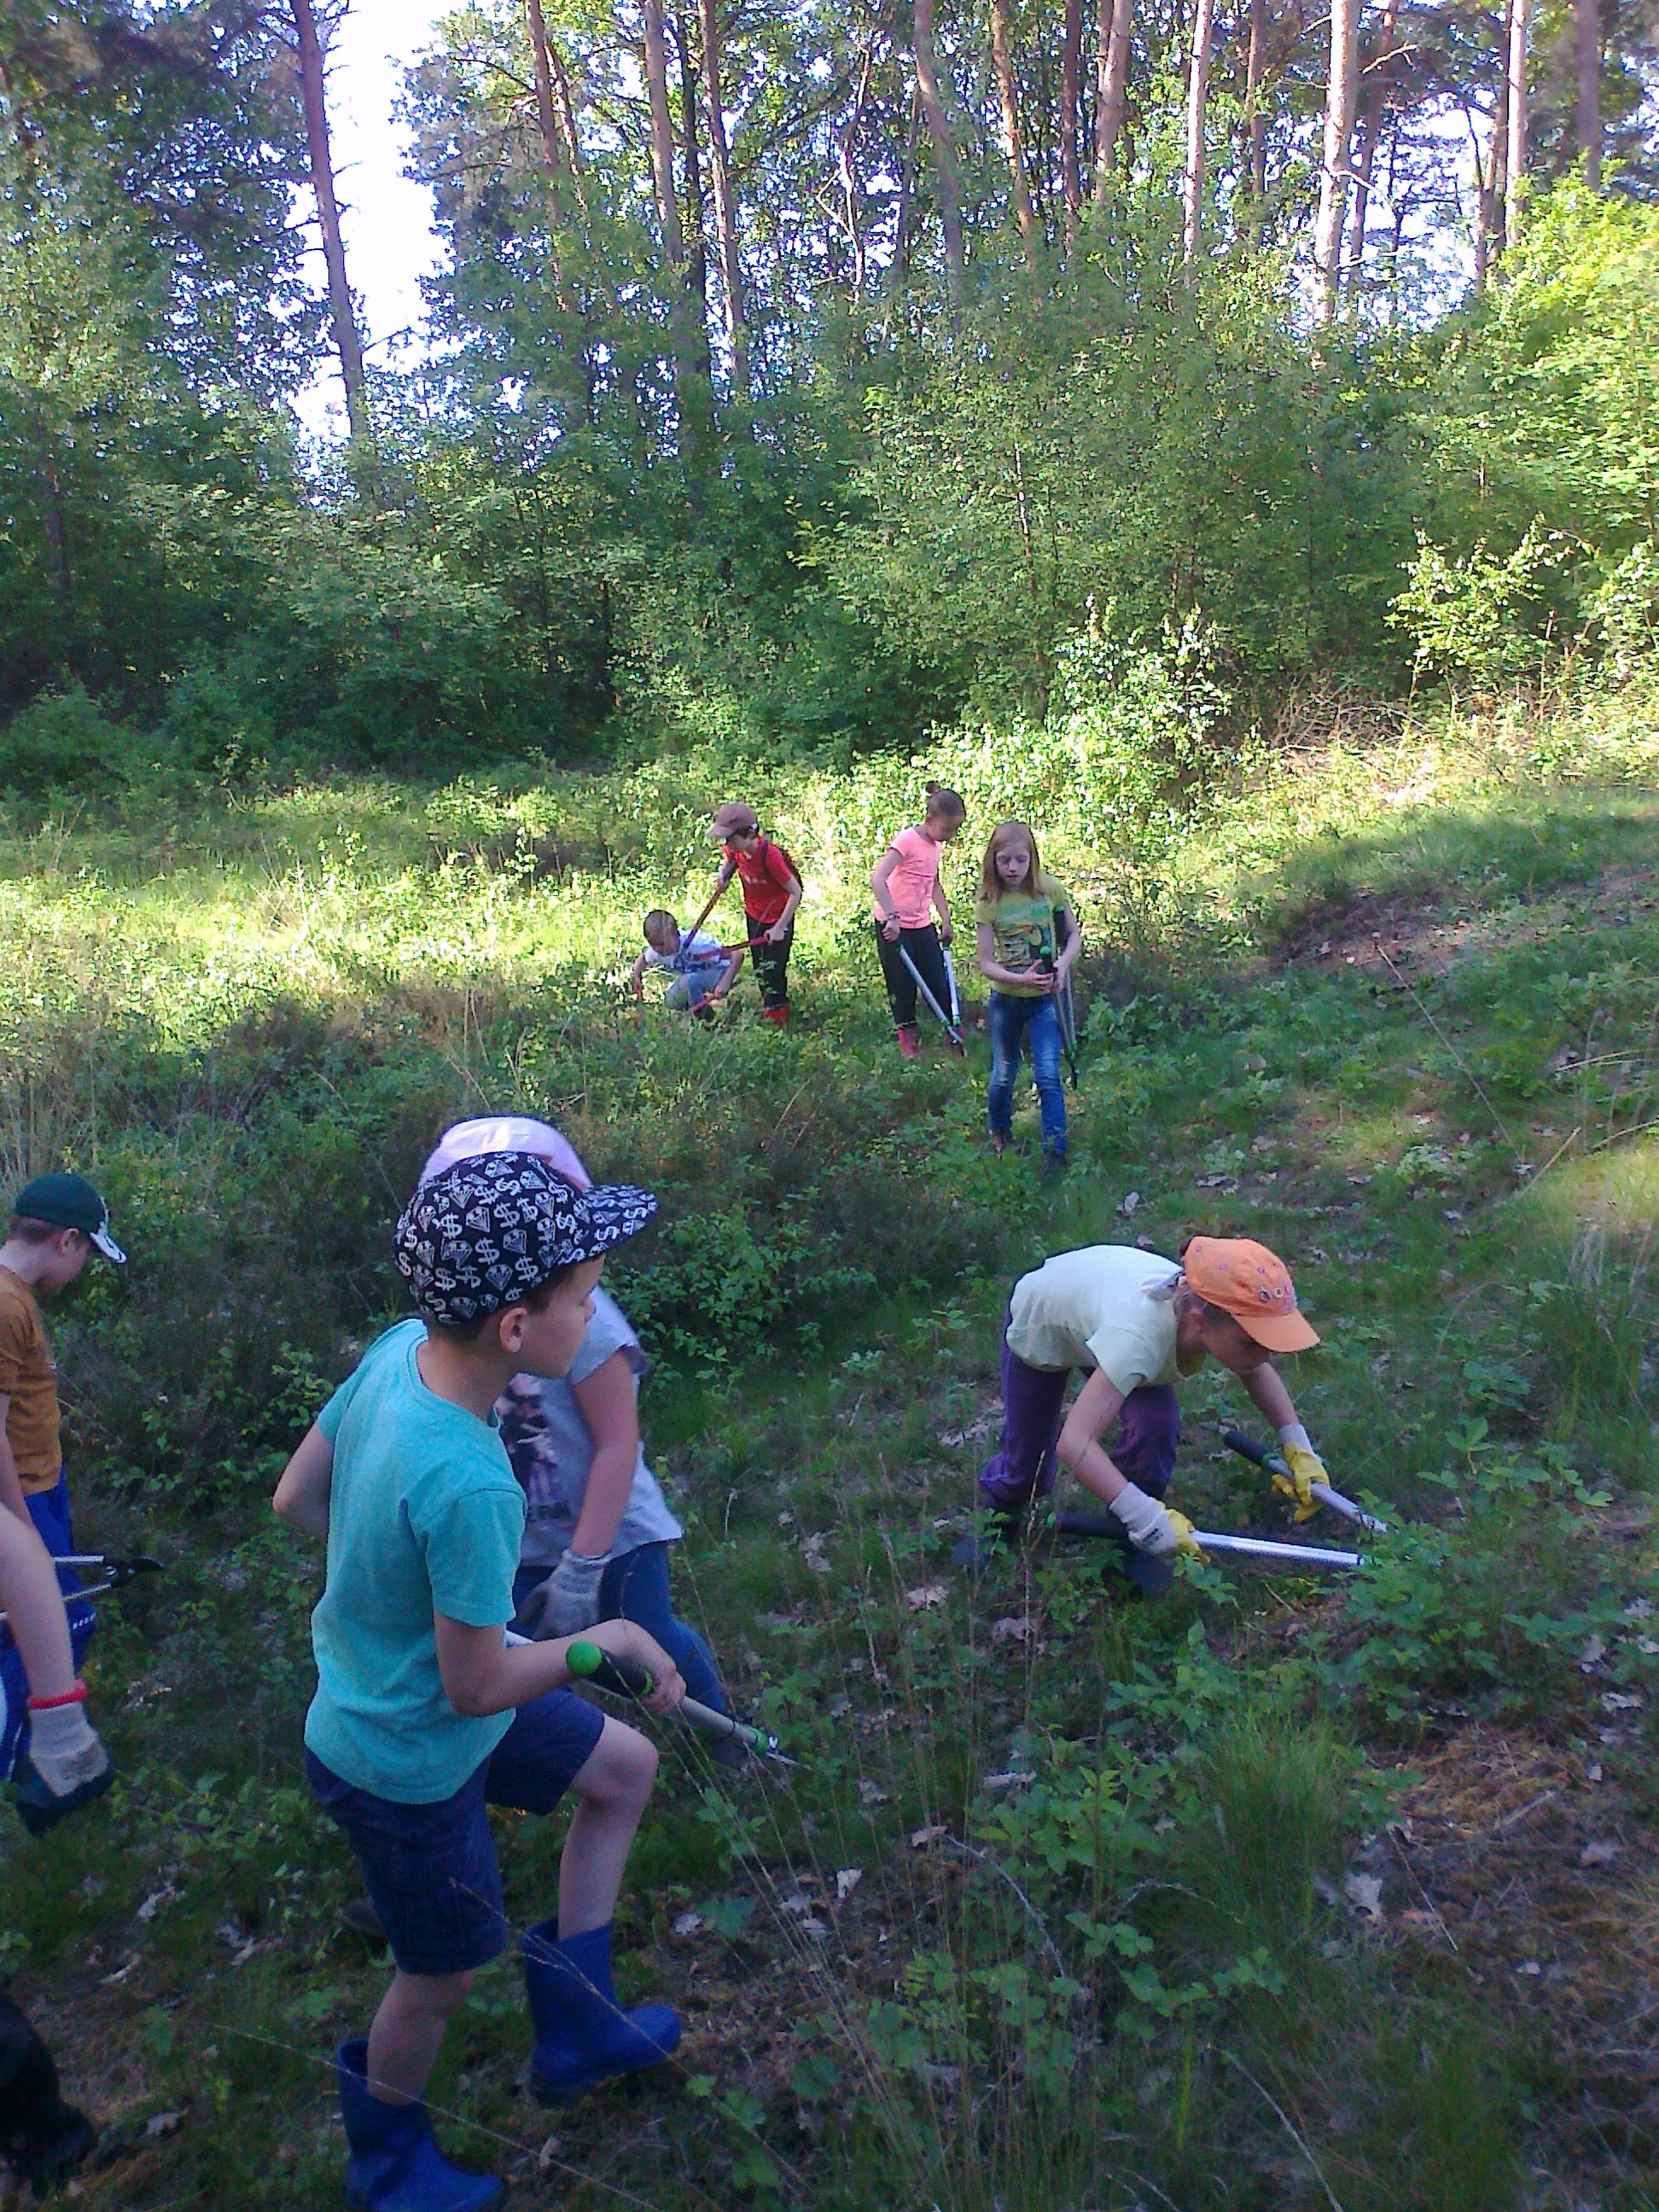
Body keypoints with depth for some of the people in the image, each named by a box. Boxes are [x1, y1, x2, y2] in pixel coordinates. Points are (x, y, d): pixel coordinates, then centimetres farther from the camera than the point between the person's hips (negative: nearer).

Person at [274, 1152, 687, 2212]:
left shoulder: (397, 1351, -17)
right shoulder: (466, 1485, -39)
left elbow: (295, 1497, -2)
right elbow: (479, 1688, -27)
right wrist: (606, 1640, -12)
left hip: (374, 1688, 7)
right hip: (411, 1765, -7)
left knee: (627, 1768, 20)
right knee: (445, 1975, 20)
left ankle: (576, 2025, 36)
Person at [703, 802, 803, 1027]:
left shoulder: (769, 855, -34)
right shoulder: (735, 849, -15)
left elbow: (795, 892, -27)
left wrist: (780, 927, -26)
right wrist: (724, 875, -10)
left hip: (778, 919, -7)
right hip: (753, 914, 7)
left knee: (773, 973, -4)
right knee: (759, 970, 19)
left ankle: (775, 1023, 8)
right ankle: (768, 1008, 37)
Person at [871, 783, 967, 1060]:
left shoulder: (936, 845, 7)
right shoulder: (908, 840, -18)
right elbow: (877, 879, -28)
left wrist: (946, 919, 14)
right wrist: (892, 917, -34)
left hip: (922, 925, 7)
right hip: (894, 926, -7)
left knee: (940, 984, 6)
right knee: (903, 987, 2)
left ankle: (955, 1037, 17)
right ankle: (907, 1040, 15)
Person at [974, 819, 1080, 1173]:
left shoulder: (1051, 890, -9)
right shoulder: (988, 902, -10)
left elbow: (1074, 936, 3)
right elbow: (986, 964, -10)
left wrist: (1062, 964, -17)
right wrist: (1021, 979, -26)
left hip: (1043, 998, -1)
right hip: (1005, 999, 1)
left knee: (1048, 1075, -8)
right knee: (1002, 1076, 15)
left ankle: (1055, 1151, 0)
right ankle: (999, 1134, 40)